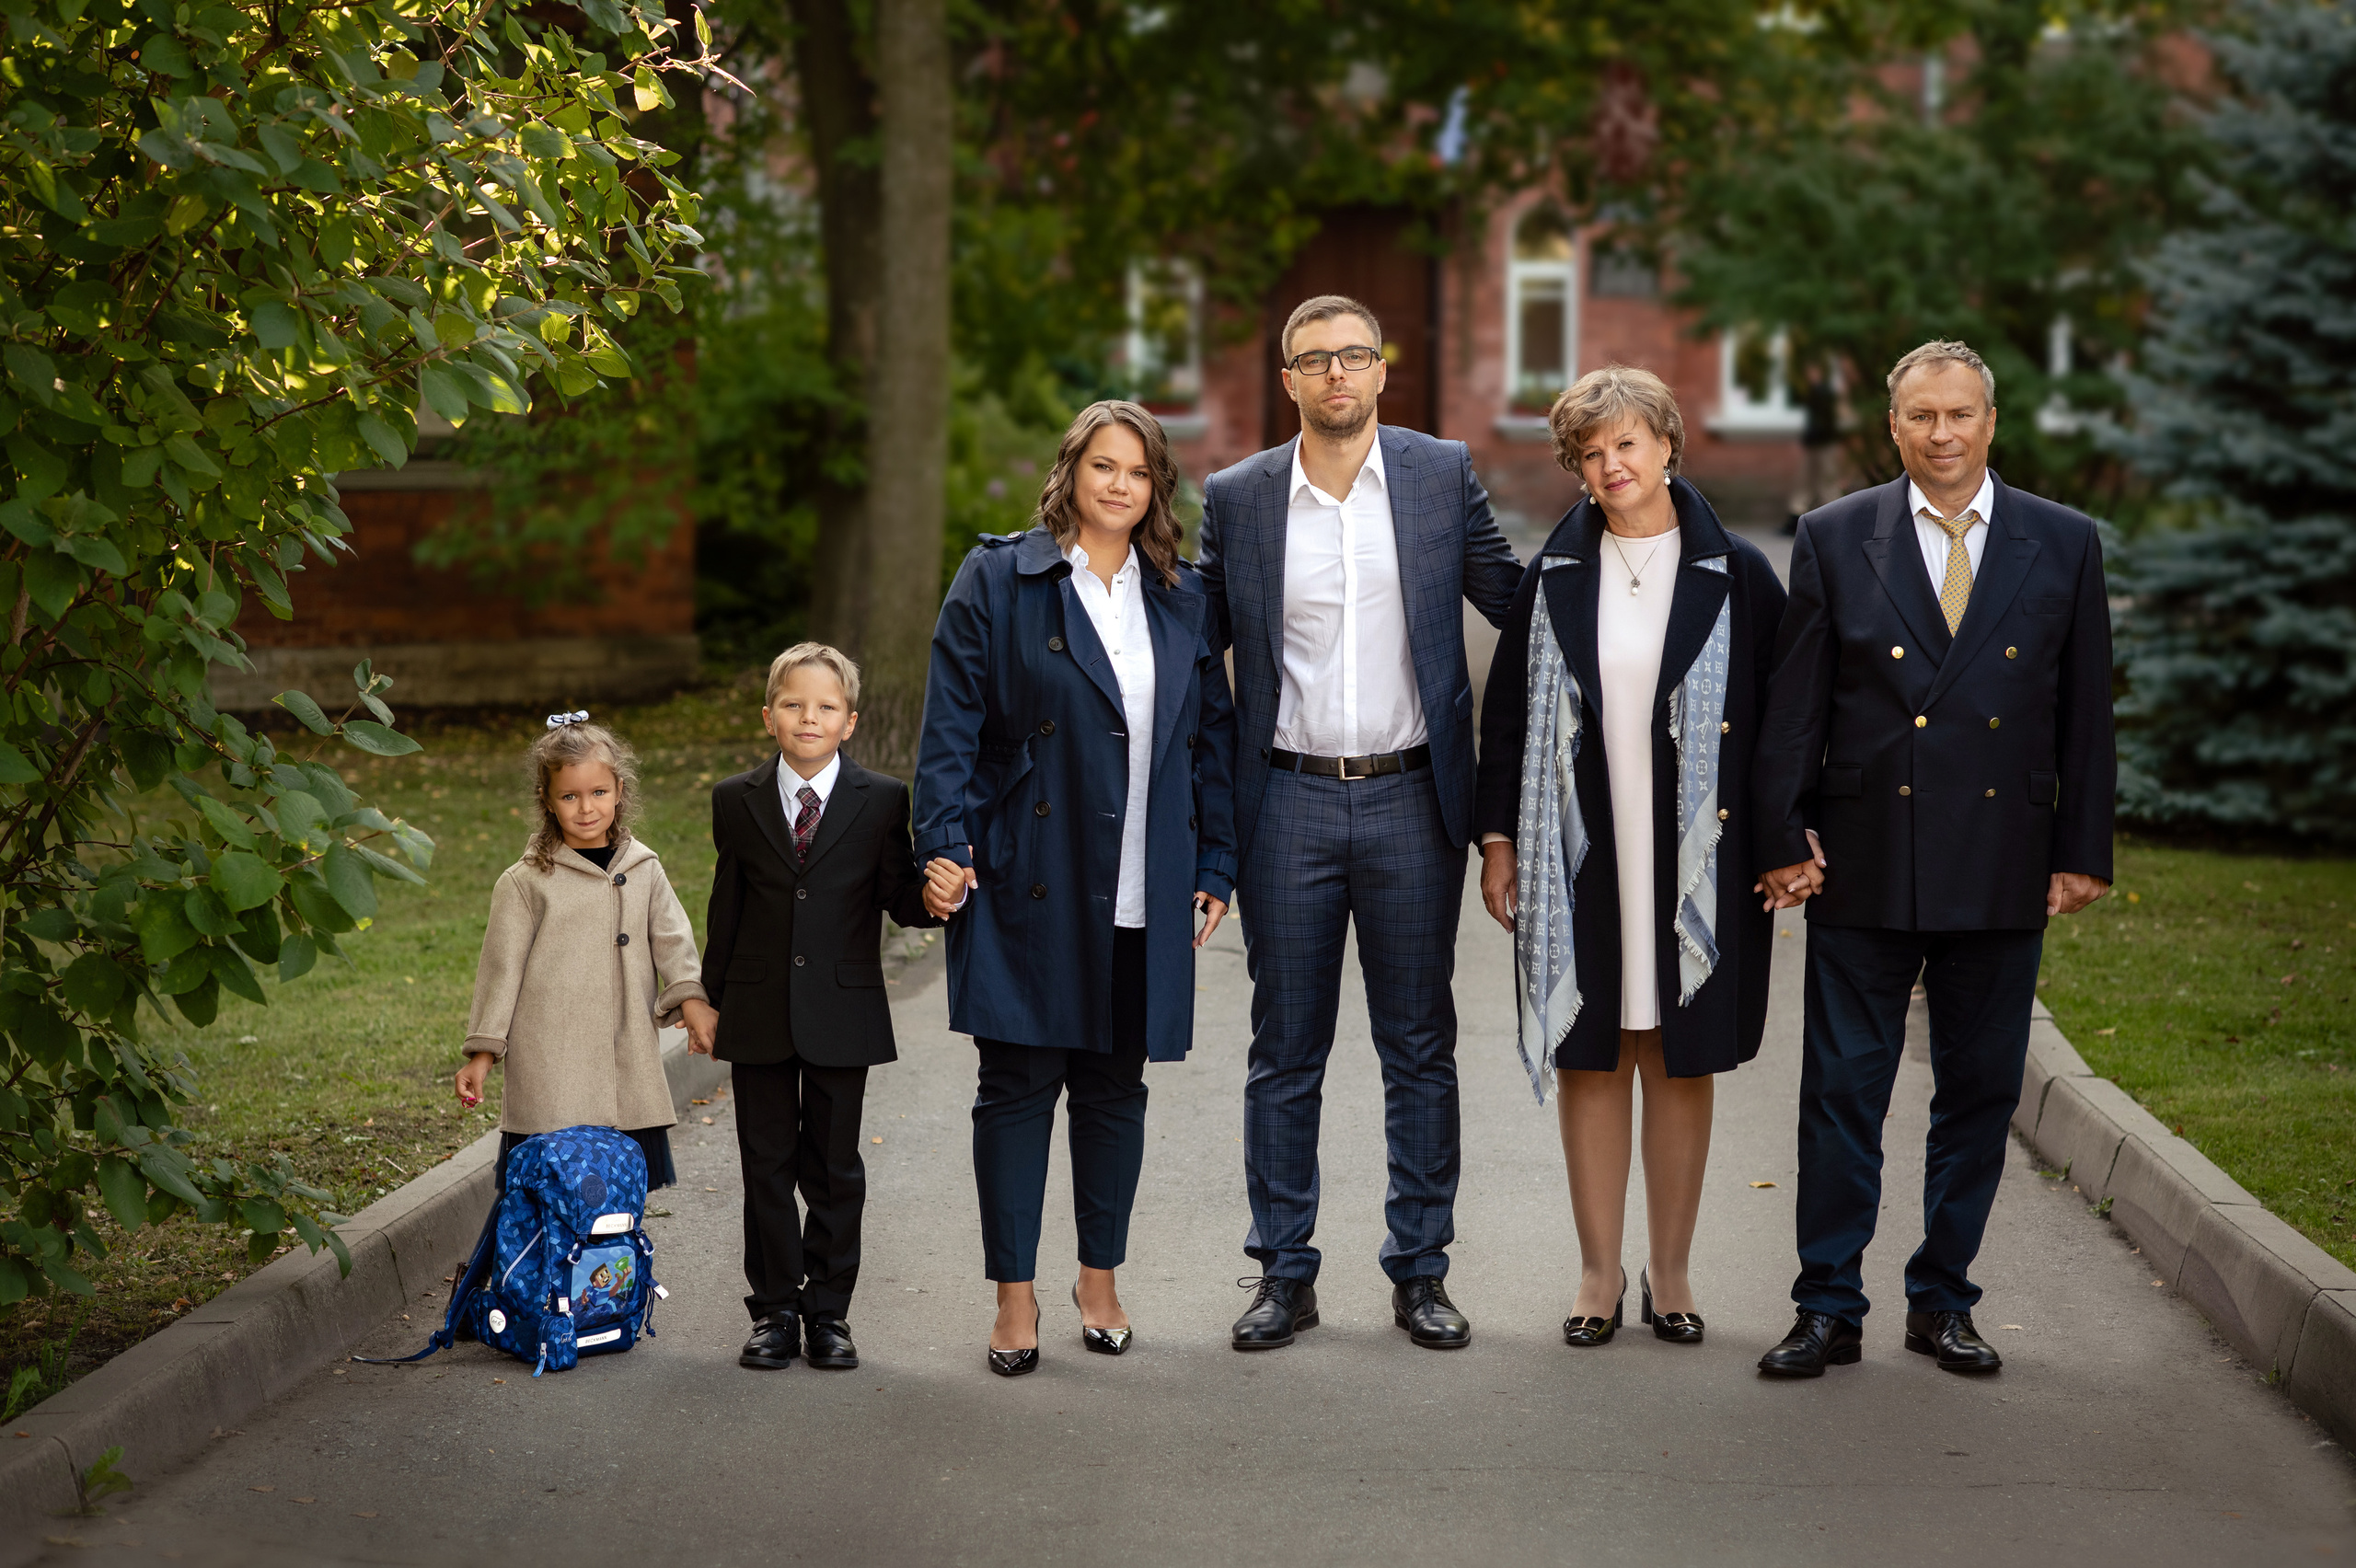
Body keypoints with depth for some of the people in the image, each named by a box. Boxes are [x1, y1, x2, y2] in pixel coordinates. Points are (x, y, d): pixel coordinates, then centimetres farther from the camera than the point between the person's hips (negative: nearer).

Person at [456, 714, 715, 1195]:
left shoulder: (643, 871, 10)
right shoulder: (524, 883, -1)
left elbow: (672, 941, 7)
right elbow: (502, 966, 2)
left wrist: (691, 998, -12)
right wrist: (482, 1052, 1)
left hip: (628, 1072, 3)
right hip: (549, 1072, -3)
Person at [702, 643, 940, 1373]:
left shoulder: (881, 800, -1)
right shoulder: (737, 801, 3)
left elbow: (900, 899, -2)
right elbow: (727, 908, 8)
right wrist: (712, 1000, 8)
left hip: (843, 1012, -1)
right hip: (759, 1013, 1)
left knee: (834, 1169, 7)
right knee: (766, 1167, 7)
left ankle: (828, 1312, 16)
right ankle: (774, 1312, 16)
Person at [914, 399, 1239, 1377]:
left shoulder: (1182, 599, 11)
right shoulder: (998, 581, 0)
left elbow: (1213, 736, 13)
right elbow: (952, 722, -3)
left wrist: (1216, 867, 9)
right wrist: (945, 845, -12)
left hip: (1142, 894, 3)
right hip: (1027, 883, -3)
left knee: (1116, 1084, 10)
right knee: (1018, 1083, 0)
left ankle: (1100, 1277, 24)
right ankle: (1015, 1295, 8)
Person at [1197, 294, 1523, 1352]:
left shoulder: (1443, 476, 3)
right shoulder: (1236, 499, 4)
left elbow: (1517, 606, 8)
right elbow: (1193, 640, 9)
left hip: (1412, 799, 0)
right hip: (1287, 801, 0)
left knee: (1419, 1048, 7)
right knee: (1284, 1052, 6)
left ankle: (1420, 1272, 16)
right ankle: (1283, 1274, 15)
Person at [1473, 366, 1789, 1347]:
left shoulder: (1735, 576, 1)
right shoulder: (1555, 577, 5)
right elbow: (1507, 712, 8)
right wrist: (1499, 838, 3)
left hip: (1696, 859, -1)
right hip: (1581, 858, 1)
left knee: (1682, 1063, 6)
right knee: (1592, 1059, 5)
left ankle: (1670, 1272, 17)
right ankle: (1600, 1272, 15)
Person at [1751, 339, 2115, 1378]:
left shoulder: (2064, 545, 6)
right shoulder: (1834, 539, 3)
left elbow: (2084, 711, 7)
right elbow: (1793, 706, 2)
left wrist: (2083, 852, 2)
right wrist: (1783, 838, -4)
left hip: (2002, 870, 1)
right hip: (1865, 866, -1)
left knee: (1980, 1093, 8)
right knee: (1843, 1091, 1)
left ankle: (1942, 1302, 20)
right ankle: (1829, 1309, 10)